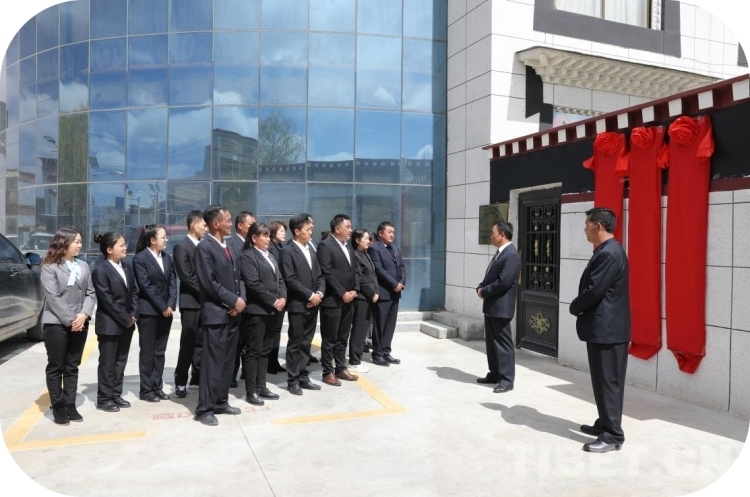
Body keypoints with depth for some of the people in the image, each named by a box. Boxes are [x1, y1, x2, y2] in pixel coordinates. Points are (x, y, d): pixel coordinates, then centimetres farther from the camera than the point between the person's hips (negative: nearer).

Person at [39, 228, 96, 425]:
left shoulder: (83, 266, 10)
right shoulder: (49, 267, -5)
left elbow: (91, 293, 7)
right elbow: (53, 297, -12)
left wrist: (84, 315, -9)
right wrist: (69, 320, -15)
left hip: (80, 323, 5)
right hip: (56, 323, -5)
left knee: (72, 367, 9)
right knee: (55, 367, 3)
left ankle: (70, 405, 16)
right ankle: (57, 407, 11)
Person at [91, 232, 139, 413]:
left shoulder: (127, 268, 11)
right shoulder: (100, 270, -12)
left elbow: (134, 293, 11)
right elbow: (107, 300, -16)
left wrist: (133, 316, -2)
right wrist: (125, 319, -15)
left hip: (127, 323, 7)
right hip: (109, 325, -7)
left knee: (120, 362, 13)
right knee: (107, 363, 2)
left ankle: (116, 395, 23)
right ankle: (104, 399, 12)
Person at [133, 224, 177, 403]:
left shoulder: (167, 257, 12)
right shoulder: (140, 258, -7)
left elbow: (172, 282, 7)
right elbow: (145, 286, -13)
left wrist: (170, 305, -5)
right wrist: (162, 307, -13)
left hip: (166, 311, 6)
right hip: (148, 311, -6)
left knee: (159, 351, 10)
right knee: (147, 352, 2)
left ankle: (157, 387, 18)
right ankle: (146, 390, 11)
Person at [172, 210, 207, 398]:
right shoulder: (181, 247, -7)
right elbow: (186, 277, -14)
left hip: (205, 302, 6)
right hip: (191, 302, -6)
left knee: (201, 342, 12)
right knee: (188, 344, 0)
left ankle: (197, 376, 22)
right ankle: (181, 382, 11)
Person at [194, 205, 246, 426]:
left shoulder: (229, 247, 15)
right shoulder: (204, 247, -11)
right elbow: (209, 283, -18)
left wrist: (241, 300, -3)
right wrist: (234, 300, -14)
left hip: (233, 313, 8)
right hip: (216, 314, -8)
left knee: (227, 361, 13)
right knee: (212, 362, -2)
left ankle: (221, 402, 24)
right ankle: (204, 409, 7)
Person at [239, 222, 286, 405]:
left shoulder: (271, 256, 18)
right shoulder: (248, 256, -8)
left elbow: (280, 279, 16)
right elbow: (253, 284, -17)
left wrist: (282, 298, -2)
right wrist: (273, 301, -15)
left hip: (272, 310, 8)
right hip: (256, 310, -8)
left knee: (265, 350, 12)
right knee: (253, 351, -1)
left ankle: (261, 386, 20)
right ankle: (251, 391, 6)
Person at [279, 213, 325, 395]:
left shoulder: (311, 249, 13)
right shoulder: (287, 251, -8)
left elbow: (319, 275, 13)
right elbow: (290, 279, -16)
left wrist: (319, 293, -4)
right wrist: (310, 295, -15)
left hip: (313, 304, 6)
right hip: (298, 305, -6)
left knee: (306, 343, 12)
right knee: (295, 344, 3)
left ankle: (303, 377, 21)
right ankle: (293, 380, 12)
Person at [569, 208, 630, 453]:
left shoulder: (609, 253, -19)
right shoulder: (607, 251, 15)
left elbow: (594, 291, -22)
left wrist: (574, 308, -5)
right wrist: (580, 307, 4)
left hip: (607, 329, -11)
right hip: (605, 327, 11)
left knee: (608, 382, -3)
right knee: (604, 380, 18)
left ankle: (613, 435, 5)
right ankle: (605, 424, 29)